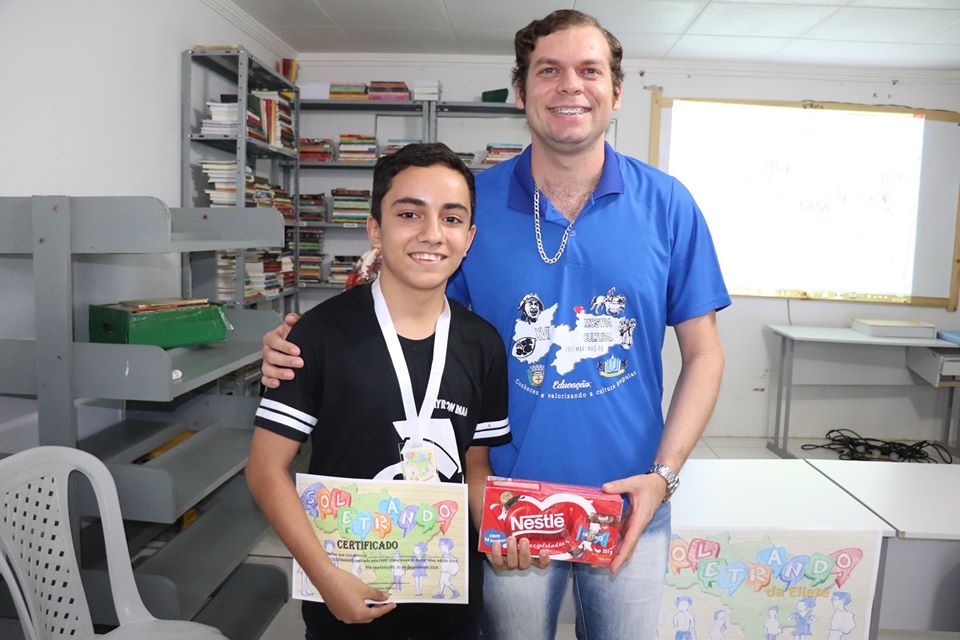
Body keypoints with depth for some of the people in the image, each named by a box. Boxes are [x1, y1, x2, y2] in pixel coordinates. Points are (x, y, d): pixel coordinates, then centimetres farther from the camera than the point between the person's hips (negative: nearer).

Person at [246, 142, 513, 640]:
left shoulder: (482, 344, -4)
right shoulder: (321, 333, -14)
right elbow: (267, 469, -11)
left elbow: (475, 467, 5)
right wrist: (325, 574, -17)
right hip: (348, 599, -3)